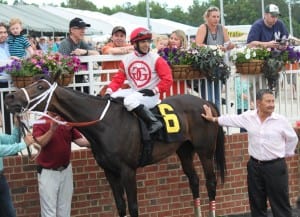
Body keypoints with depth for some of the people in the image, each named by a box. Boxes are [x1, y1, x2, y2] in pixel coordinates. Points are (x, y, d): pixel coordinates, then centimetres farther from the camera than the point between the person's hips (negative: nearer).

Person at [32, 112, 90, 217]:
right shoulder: (40, 123, -10)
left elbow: (80, 141, 2)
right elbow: (40, 143, -25)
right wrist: (52, 129, -38)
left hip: (66, 170, 5)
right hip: (48, 172, -5)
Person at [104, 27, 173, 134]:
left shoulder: (156, 59, -8)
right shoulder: (126, 60, 4)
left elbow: (167, 79, -9)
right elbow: (118, 79, 5)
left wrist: (154, 91, -17)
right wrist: (108, 92, -10)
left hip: (150, 96, -6)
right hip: (133, 92, 6)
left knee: (130, 100, -33)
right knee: (113, 97, -9)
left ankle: (154, 122, -28)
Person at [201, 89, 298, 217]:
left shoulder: (281, 120, -9)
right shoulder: (248, 117, -2)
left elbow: (292, 139, 4)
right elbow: (232, 119, 13)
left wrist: (286, 154, 11)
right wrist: (213, 119, 20)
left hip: (275, 166, -3)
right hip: (254, 165, 3)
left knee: (280, 204, 1)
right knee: (256, 203, 13)